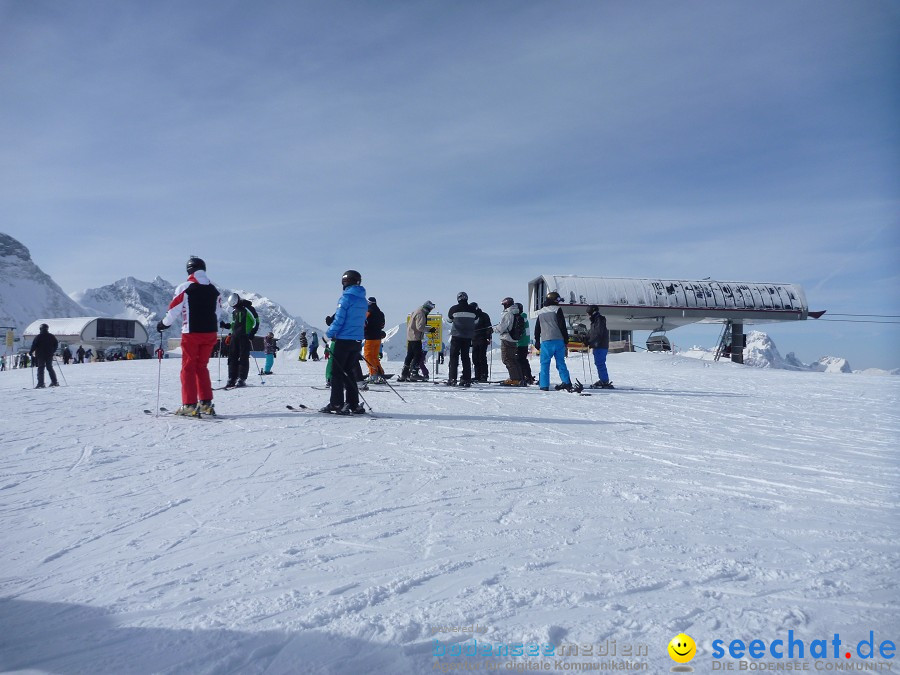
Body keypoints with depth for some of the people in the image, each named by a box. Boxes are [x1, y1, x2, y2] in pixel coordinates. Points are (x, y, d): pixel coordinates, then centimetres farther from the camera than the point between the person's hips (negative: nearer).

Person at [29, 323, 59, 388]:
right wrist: (53, 351, 22)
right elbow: (56, 344, 12)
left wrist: (30, 352, 2)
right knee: (50, 368, 13)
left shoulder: (38, 337, -8)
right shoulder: (52, 336, 5)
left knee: (40, 369, -2)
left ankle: (41, 384, -8)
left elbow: (34, 345, -10)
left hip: (40, 355, -4)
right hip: (49, 355, 4)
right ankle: (54, 382, 9)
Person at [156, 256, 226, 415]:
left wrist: (163, 324, 10)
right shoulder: (214, 289, 7)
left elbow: (174, 310, -6)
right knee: (202, 367, 15)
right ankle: (206, 403, 11)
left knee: (188, 368, 4)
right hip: (210, 333, 4)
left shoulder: (185, 288, -8)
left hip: (191, 333, -4)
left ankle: (189, 405, 1)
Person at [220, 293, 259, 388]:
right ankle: (232, 379, 7)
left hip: (245, 337, -7)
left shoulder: (247, 308, -6)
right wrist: (226, 325, 8)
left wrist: (252, 333, -14)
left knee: (243, 358, -6)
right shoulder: (234, 310, 17)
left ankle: (242, 379, -3)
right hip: (235, 336, 7)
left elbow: (256, 321, -7)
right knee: (232, 357, 3)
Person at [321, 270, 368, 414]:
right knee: (348, 371, 15)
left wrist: (330, 333, -4)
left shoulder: (346, 298, -13)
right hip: (357, 341, 7)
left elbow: (339, 319, -15)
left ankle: (337, 404, -1)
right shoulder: (363, 301, 11)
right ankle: (353, 404, 14)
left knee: (337, 372, 1)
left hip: (343, 340, -7)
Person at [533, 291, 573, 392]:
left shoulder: (540, 312, 12)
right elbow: (562, 326, -4)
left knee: (544, 363, 4)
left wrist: (537, 342, 22)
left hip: (546, 342, 1)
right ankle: (566, 382, -2)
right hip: (558, 341, -1)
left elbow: (537, 329, 16)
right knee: (561, 362, 7)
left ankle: (544, 386, -1)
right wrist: (566, 338, 3)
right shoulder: (557, 309, 0)